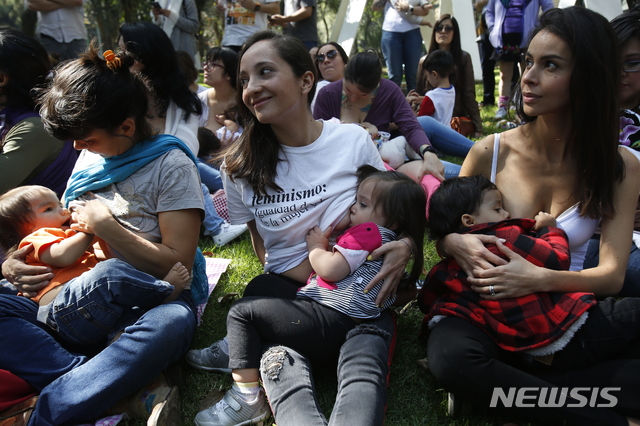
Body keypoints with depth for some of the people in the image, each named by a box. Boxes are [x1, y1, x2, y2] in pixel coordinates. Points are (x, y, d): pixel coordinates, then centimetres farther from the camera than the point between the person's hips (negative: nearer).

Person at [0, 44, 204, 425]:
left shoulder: (170, 164, -7)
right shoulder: (89, 164, 12)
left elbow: (178, 265, -12)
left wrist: (105, 224, -12)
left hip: (149, 302, -6)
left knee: (171, 324, -40)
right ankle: (108, 384, -28)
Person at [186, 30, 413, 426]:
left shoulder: (354, 140, -2)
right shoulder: (241, 168, 1)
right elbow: (265, 253, 8)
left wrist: (405, 246, -13)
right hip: (287, 293, 1)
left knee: (361, 375, -32)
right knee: (287, 383, -31)